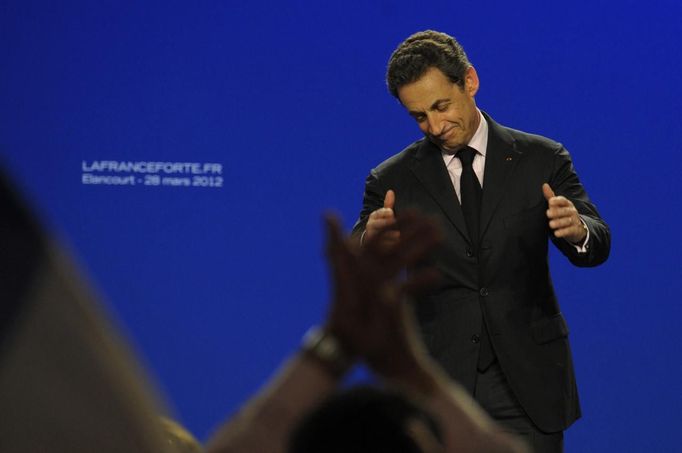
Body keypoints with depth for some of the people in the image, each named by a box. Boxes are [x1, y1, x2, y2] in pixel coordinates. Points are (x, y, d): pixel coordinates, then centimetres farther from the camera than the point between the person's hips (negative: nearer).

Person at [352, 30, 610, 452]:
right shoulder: (392, 181, 1)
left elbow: (597, 247, -4)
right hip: (440, 392, 0)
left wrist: (577, 230, -29)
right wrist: (371, 241, -29)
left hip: (528, 385, 0)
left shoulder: (542, 159, 2)